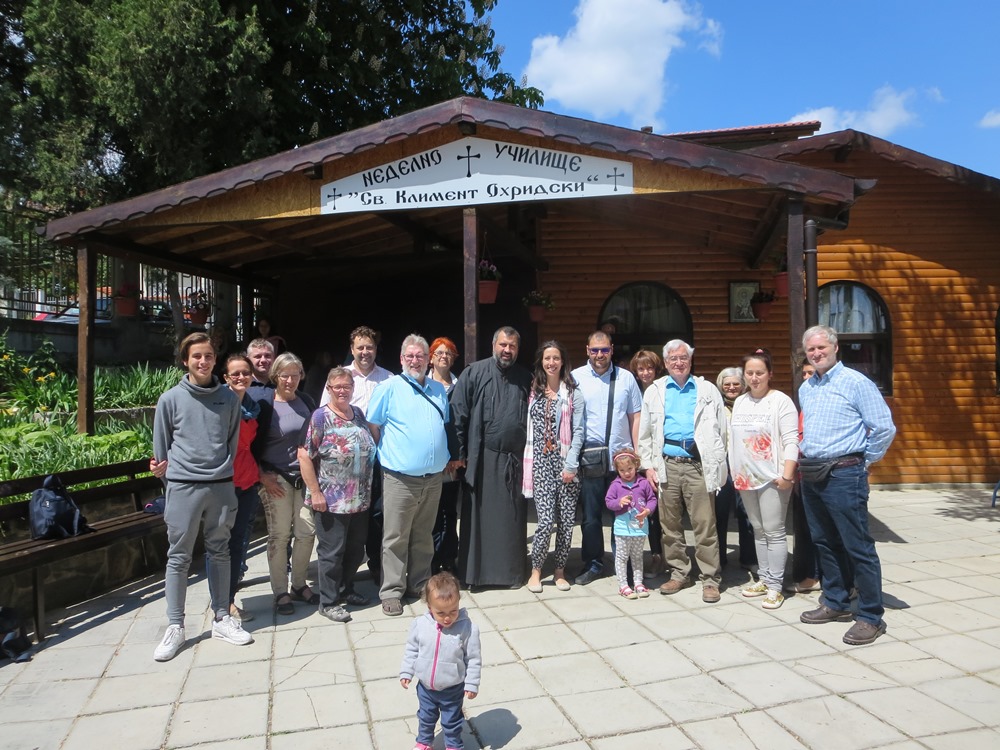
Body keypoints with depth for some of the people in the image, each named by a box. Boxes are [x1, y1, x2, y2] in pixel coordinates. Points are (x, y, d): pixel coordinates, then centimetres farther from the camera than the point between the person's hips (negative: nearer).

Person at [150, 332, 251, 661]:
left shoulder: (229, 399, 4)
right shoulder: (171, 399, -1)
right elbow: (161, 447, 7)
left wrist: (225, 469, 11)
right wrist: (165, 468, 8)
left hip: (222, 486, 2)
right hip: (183, 486, -2)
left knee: (220, 553, 12)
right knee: (179, 557, 5)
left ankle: (222, 618, 24)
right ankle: (175, 627, 16)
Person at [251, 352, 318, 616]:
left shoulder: (306, 402, 7)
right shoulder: (264, 404, -6)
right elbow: (253, 444, -5)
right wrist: (263, 476, -10)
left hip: (304, 475, 4)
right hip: (276, 477, -4)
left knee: (307, 532, 4)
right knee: (279, 535, 0)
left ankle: (299, 585, 22)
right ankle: (280, 592, 14)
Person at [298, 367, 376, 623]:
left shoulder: (358, 414, 9)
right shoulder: (321, 417, -10)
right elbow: (304, 455, -13)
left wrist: (367, 489, 16)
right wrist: (315, 492, -16)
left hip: (359, 499, 6)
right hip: (331, 500, -6)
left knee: (356, 548, 15)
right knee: (332, 551, 3)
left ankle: (346, 588, 35)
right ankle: (328, 602, 18)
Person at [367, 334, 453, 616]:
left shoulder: (438, 389, 11)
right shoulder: (390, 387, -6)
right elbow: (372, 425, -2)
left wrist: (446, 457, 14)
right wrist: (389, 452, 2)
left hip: (433, 478, 5)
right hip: (400, 479, -5)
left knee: (423, 537, 16)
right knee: (396, 539, 2)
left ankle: (419, 584, 28)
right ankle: (391, 592, 12)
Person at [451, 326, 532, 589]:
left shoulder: (525, 378, 10)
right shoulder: (474, 373, 0)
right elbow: (458, 414, -2)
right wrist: (460, 453, -6)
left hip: (515, 460, 3)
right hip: (482, 459, -2)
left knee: (512, 518, 8)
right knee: (479, 517, 3)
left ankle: (511, 572, 20)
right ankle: (474, 572, 15)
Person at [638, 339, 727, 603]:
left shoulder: (708, 390, 7)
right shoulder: (654, 391, 11)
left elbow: (721, 429, 5)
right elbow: (645, 433, 12)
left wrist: (716, 464, -2)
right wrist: (649, 465, 5)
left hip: (699, 464, -2)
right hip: (667, 464, 2)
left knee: (705, 524, -1)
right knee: (670, 524, 9)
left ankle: (710, 578, 10)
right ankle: (679, 573, 23)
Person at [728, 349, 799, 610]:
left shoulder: (781, 401, -8)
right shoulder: (739, 402, 11)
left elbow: (791, 441, -13)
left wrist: (787, 475, -19)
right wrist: (735, 473, 14)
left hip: (772, 477, -6)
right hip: (746, 477, 6)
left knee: (774, 531, -2)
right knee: (758, 530, 14)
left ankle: (775, 586, 6)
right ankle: (763, 579, 24)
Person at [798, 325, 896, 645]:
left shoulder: (856, 382, -9)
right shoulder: (805, 389, 13)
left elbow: (884, 428, -11)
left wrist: (864, 461, -3)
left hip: (843, 474, -7)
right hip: (811, 474, 8)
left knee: (858, 547, -2)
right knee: (825, 543, 15)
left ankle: (871, 616, 8)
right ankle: (836, 603, 28)